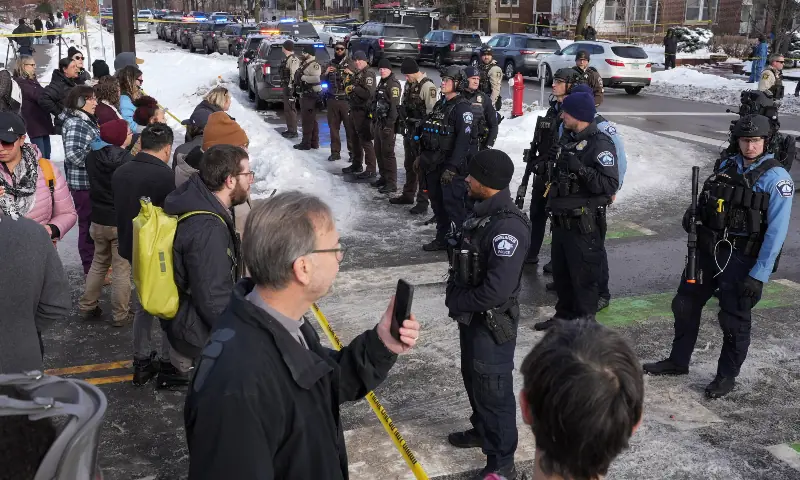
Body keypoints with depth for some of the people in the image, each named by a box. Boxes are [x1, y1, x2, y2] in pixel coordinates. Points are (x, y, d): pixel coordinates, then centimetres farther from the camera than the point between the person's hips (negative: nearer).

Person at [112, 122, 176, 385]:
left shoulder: (120, 172, 0)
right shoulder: (164, 175, -24)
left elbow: (120, 211, 9)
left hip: (133, 249, 7)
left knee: (142, 306, 20)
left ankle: (141, 362, 27)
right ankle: (168, 363, 20)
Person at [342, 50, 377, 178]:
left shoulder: (368, 74, -13)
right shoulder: (357, 73, 15)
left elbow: (369, 93, -24)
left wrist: (354, 88, -19)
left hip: (363, 112, -10)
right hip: (354, 110, 10)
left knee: (365, 140, -9)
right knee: (356, 139, 19)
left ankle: (371, 170, -7)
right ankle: (357, 165, 32)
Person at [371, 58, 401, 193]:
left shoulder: (393, 84, -13)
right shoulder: (381, 83, 17)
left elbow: (394, 106, -20)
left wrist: (389, 125, -23)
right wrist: (374, 121, 19)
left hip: (387, 124, -9)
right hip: (378, 121, 9)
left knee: (387, 153, -8)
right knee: (379, 152, 15)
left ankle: (391, 183, -4)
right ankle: (384, 177, 26)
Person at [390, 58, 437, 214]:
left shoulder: (427, 86, -17)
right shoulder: (408, 85, 10)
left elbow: (432, 112, -20)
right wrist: (402, 121, 15)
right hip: (409, 130, 9)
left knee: (421, 166, -5)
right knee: (409, 164, 19)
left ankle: (422, 202, 0)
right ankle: (408, 195, 33)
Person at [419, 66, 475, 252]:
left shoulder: (462, 107, -11)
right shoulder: (439, 105, 15)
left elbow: (464, 139, -20)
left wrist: (452, 167, -24)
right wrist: (422, 156, 17)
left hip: (451, 164, -8)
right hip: (434, 162, 8)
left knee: (453, 203, -8)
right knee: (437, 202, 13)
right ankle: (442, 238, 25)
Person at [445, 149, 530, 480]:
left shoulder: (507, 226, -28)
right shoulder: (483, 212, 2)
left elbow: (496, 290, -32)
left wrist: (456, 302, -17)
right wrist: (457, 300, 1)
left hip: (492, 324, -9)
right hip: (472, 317, 9)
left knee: (493, 390, 5)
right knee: (473, 378, 25)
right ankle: (482, 431, 48)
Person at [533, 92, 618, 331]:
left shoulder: (600, 144, -16)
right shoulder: (568, 138, 11)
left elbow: (610, 185, -26)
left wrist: (580, 168, -31)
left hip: (584, 225, -9)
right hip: (561, 220, 9)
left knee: (583, 278, 2)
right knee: (560, 273, 19)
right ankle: (564, 315, 35)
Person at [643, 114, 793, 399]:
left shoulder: (776, 179, -12)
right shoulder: (726, 166, 7)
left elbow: (776, 232, -16)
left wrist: (759, 276, -20)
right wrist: (692, 215, -4)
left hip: (740, 258, -6)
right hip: (706, 249, 6)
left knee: (734, 320, 6)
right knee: (685, 305, 14)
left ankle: (727, 376, 25)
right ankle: (678, 361, 32)